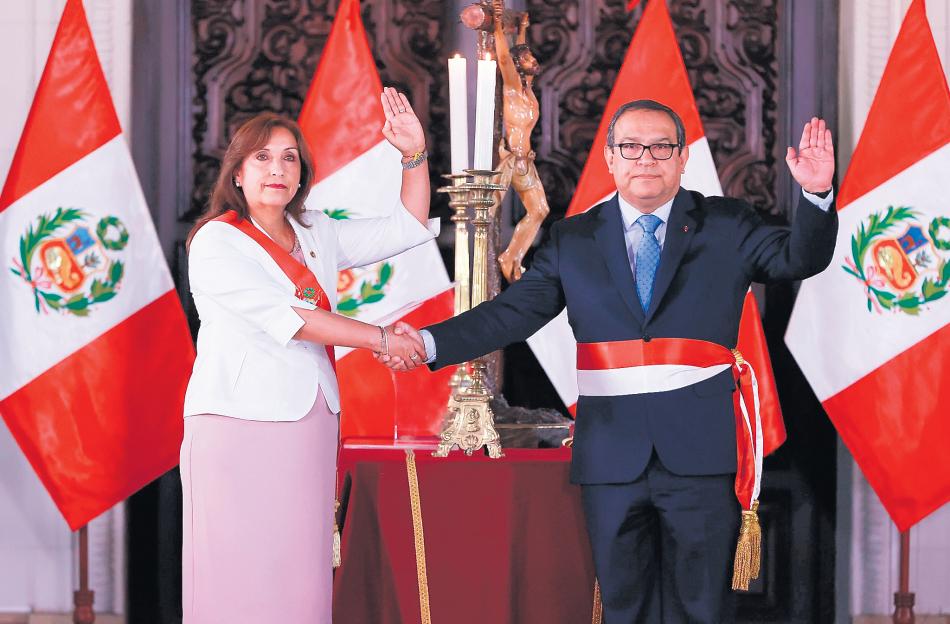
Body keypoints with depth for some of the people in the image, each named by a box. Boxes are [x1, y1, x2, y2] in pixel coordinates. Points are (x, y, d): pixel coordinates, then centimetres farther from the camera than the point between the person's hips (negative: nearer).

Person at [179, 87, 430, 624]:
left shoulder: (317, 234, 15)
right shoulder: (216, 242, -4)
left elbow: (407, 229, 19)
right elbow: (284, 317, -13)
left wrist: (415, 154, 5)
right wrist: (380, 339, -11)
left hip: (308, 428, 6)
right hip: (239, 424, -6)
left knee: (301, 577, 1)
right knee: (239, 579, -7)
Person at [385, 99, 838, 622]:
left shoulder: (725, 227, 7)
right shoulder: (573, 241, 10)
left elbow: (800, 258, -6)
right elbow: (511, 314, 3)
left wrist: (816, 194, -26)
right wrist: (428, 343, -12)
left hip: (701, 455, -1)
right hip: (612, 457, 2)